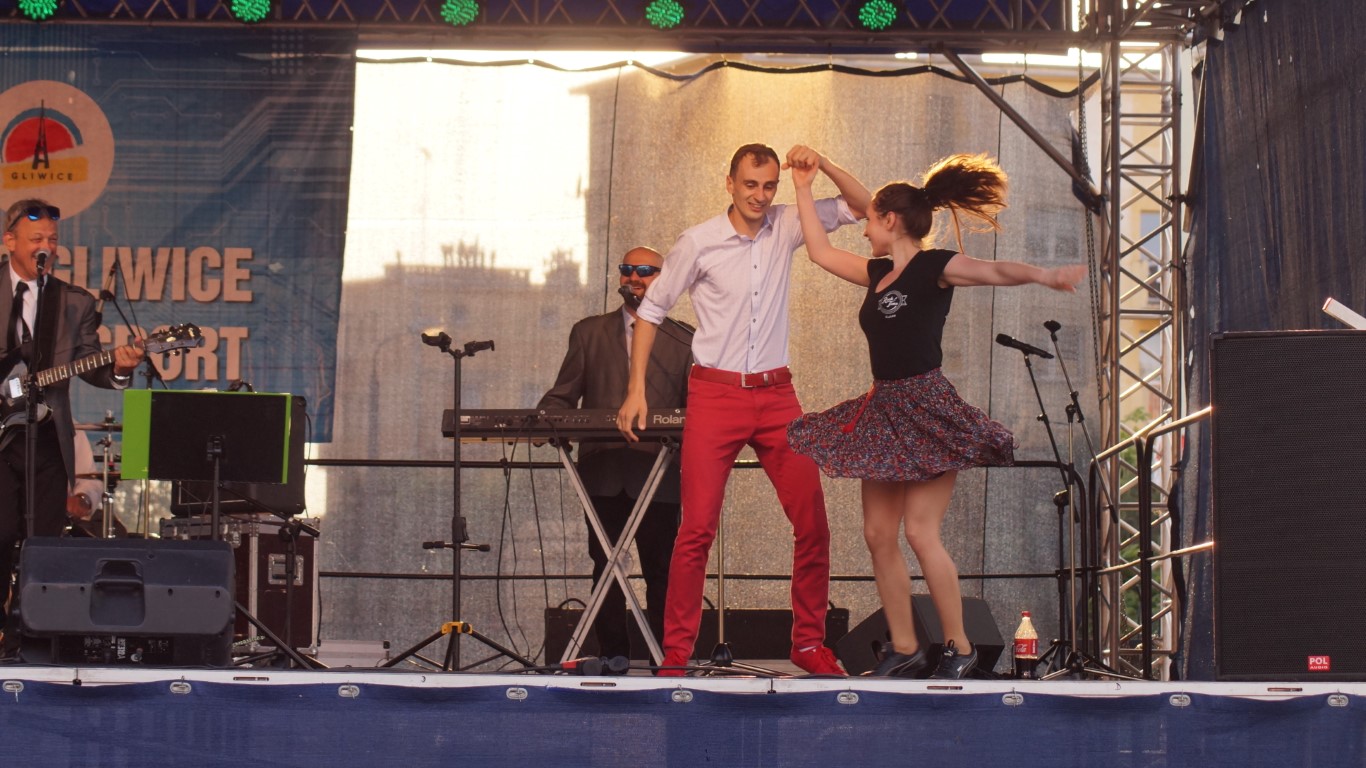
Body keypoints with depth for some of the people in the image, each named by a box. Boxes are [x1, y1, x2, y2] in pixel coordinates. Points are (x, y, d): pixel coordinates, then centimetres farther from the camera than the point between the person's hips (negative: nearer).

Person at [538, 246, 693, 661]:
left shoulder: (684, 340, 10)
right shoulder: (588, 333, 15)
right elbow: (563, 396, 11)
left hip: (658, 475, -2)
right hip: (603, 472, 2)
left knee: (661, 571, -2)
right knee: (605, 569, 3)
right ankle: (611, 655, 8)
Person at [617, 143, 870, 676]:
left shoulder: (786, 227, 5)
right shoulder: (700, 242, -2)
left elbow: (862, 207, 7)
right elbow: (652, 308, 6)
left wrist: (824, 166, -10)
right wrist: (636, 388, 1)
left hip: (776, 393, 3)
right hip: (715, 393, -3)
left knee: (812, 522, 0)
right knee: (698, 527, -8)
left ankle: (808, 642, 12)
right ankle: (676, 652, -2)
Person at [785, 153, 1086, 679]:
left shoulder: (933, 266, -7)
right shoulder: (880, 273, 15)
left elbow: (996, 271, -20)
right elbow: (821, 252, 27)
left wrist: (1044, 275, -31)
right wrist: (803, 190, 30)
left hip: (925, 411, -8)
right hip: (883, 412, 8)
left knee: (920, 532, -12)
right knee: (878, 534, 2)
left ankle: (959, 647, -3)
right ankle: (904, 650, 6)